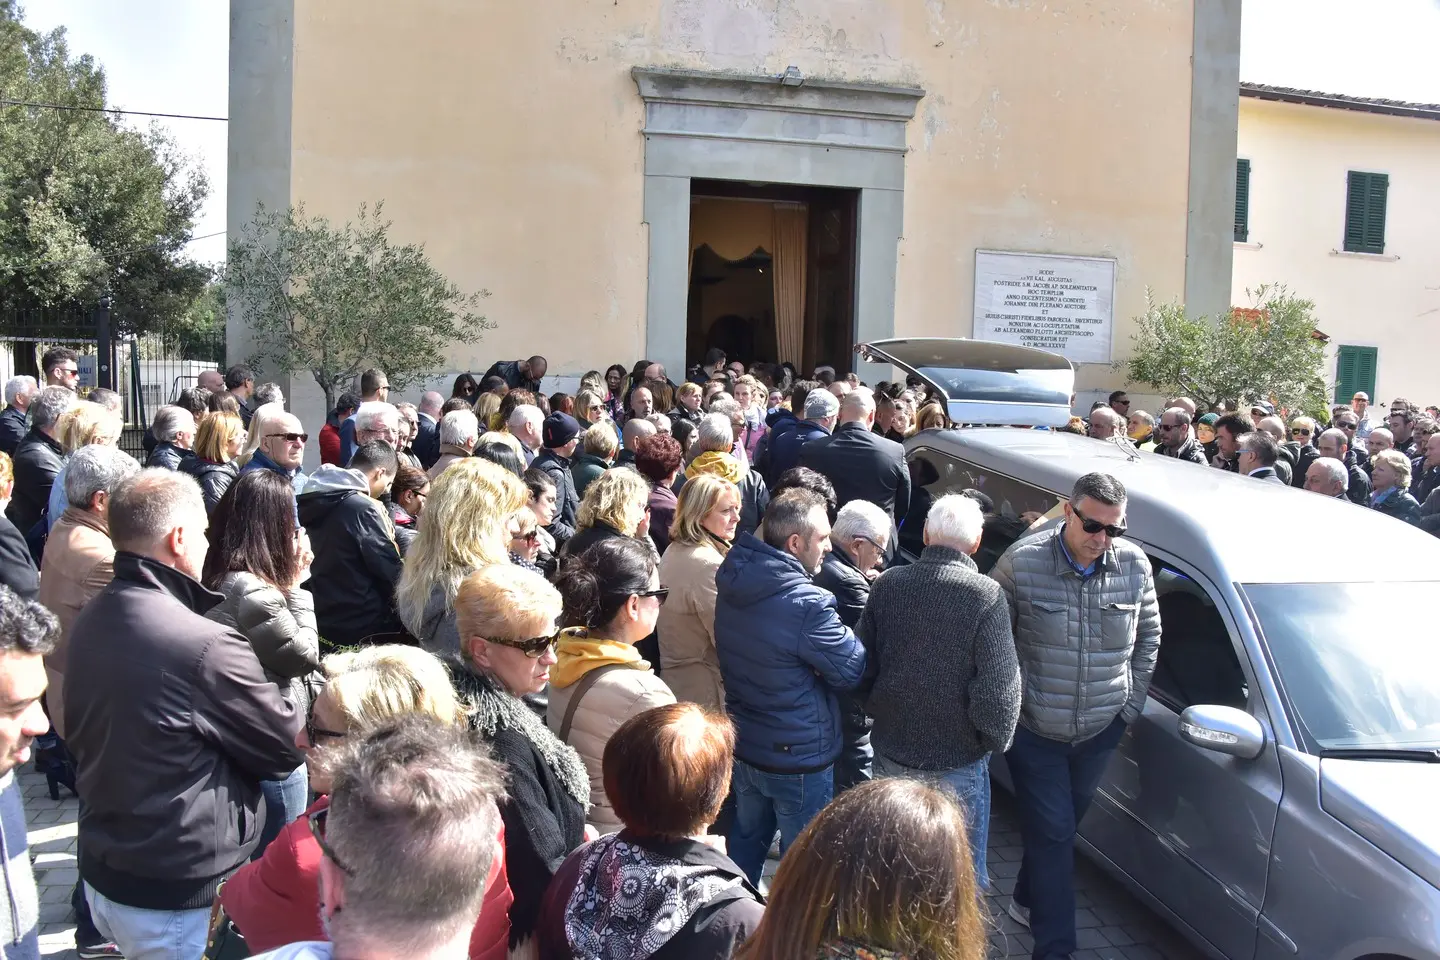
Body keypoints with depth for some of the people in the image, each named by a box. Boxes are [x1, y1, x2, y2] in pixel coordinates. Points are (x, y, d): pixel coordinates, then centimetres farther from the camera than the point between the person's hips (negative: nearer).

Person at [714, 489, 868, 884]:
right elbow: (852, 670, -18)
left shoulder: (732, 582, -4)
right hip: (798, 758, -7)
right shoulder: (806, 604, -29)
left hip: (743, 745, 8)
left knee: (745, 841, 26)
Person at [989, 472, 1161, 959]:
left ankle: (1028, 901, 44)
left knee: (1061, 826, 20)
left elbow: (1148, 638, 8)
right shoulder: (1021, 562, -17)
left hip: (1100, 731, 4)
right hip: (1034, 731, -4)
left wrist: (1130, 705, 5)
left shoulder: (1135, 564, -7)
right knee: (1054, 833, -1)